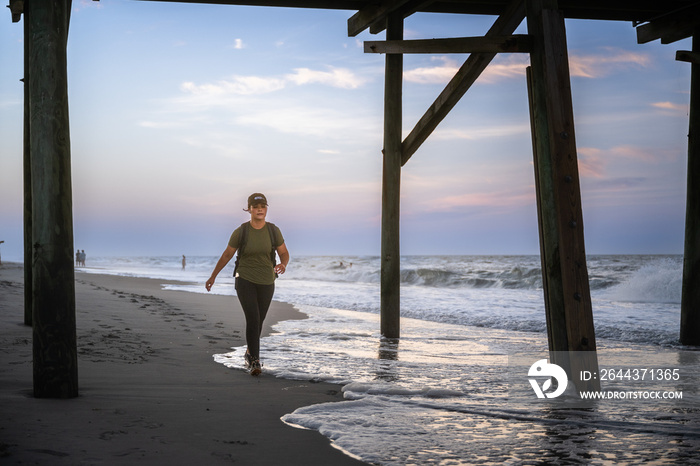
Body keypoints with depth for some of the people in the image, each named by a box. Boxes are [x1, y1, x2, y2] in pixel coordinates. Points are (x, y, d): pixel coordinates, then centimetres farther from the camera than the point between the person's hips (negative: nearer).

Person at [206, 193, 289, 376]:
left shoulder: (274, 230, -6)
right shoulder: (240, 231, -11)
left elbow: (284, 254, -1)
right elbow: (226, 255, 1)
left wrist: (282, 265, -25)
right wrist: (212, 277, 7)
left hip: (266, 282, 3)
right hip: (245, 280, -3)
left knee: (258, 321, 16)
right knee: (253, 319, -19)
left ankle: (250, 353, 41)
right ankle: (255, 361, -13)